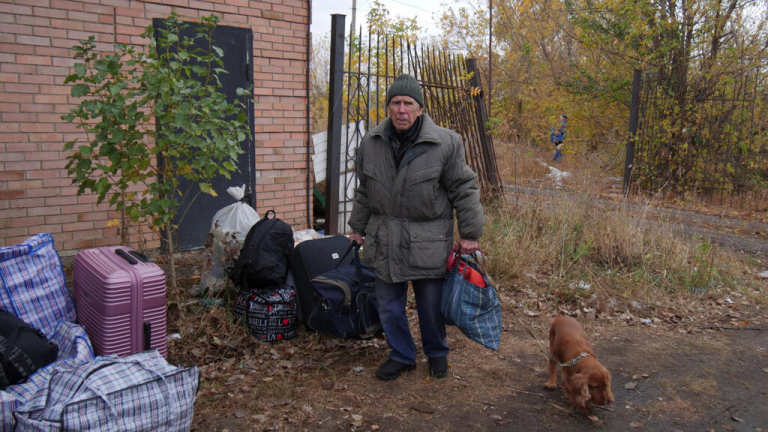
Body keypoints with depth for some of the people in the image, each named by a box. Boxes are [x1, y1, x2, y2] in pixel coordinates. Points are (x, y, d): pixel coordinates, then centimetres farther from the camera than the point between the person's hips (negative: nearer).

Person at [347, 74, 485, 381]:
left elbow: (463, 189, -4)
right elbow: (364, 191, 15)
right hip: (385, 240, 4)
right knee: (389, 305, 13)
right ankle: (402, 355, 34)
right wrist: (358, 227, 18)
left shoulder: (445, 143, -10)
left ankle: (437, 354, 37)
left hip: (428, 241, -3)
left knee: (431, 305, 11)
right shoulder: (371, 143, 2)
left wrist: (469, 233, -4)